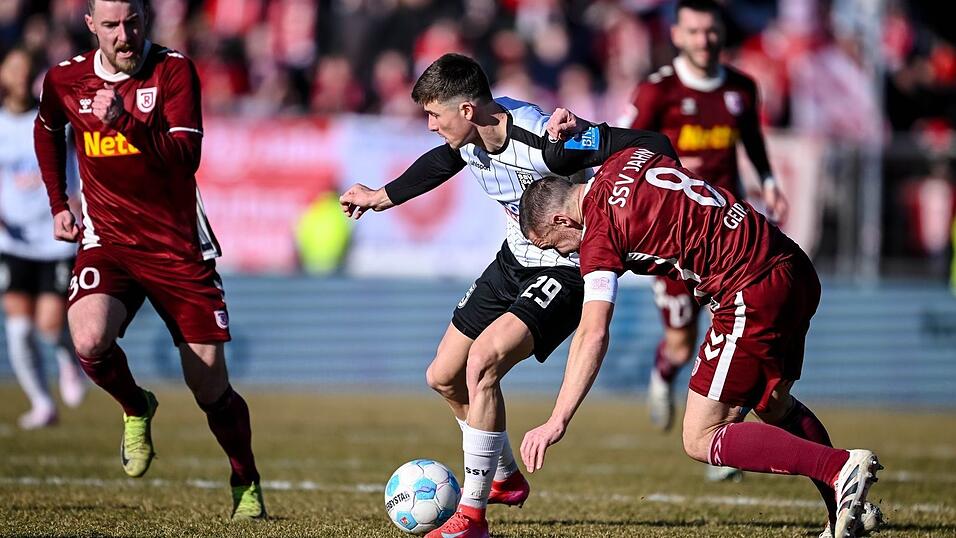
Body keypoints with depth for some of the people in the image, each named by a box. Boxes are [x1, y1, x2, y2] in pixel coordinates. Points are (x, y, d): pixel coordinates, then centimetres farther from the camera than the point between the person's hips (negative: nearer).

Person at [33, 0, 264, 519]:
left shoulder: (174, 71, -10)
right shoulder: (66, 79, 0)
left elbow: (186, 156, -22)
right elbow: (47, 129, 24)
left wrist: (126, 120, -34)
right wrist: (58, 204, 19)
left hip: (179, 245, -2)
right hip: (107, 241, 2)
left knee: (210, 385, -2)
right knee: (89, 341, -28)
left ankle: (246, 485, 23)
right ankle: (135, 409, 5)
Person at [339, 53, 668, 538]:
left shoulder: (545, 143, -33)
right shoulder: (470, 135, -8)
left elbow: (649, 148, -31)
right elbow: (440, 163, 19)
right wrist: (380, 198, 31)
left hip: (568, 269, -9)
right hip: (515, 259, 9)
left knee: (483, 360, -27)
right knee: (443, 376, 13)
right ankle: (505, 479, 38)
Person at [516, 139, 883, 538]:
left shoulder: (599, 233, -8)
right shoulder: (632, 158, 13)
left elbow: (593, 335, -16)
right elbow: (663, 143, 39)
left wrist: (557, 422, -17)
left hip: (753, 294, -9)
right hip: (797, 270, 9)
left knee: (701, 441, -2)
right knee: (774, 407, 29)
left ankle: (841, 469, -13)